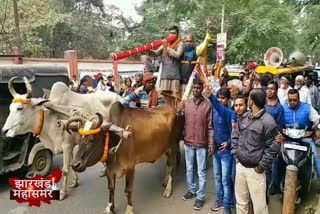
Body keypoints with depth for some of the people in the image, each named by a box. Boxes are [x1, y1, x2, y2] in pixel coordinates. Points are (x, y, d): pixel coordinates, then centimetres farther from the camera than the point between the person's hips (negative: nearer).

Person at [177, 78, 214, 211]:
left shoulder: (207, 105, -7)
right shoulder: (186, 103, 1)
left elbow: (210, 127, -6)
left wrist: (211, 144, -7)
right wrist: (178, 111, -10)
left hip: (201, 144, -3)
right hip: (188, 142, 3)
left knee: (201, 172, 7)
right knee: (189, 169, 18)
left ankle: (200, 197, 20)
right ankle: (191, 190, 37)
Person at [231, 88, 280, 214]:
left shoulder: (268, 121, -16)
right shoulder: (244, 117, 5)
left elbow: (273, 147, -14)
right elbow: (235, 136, 14)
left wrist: (261, 166, -12)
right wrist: (235, 155, 6)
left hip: (255, 170, -6)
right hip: (240, 166, 6)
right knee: (240, 201, 20)